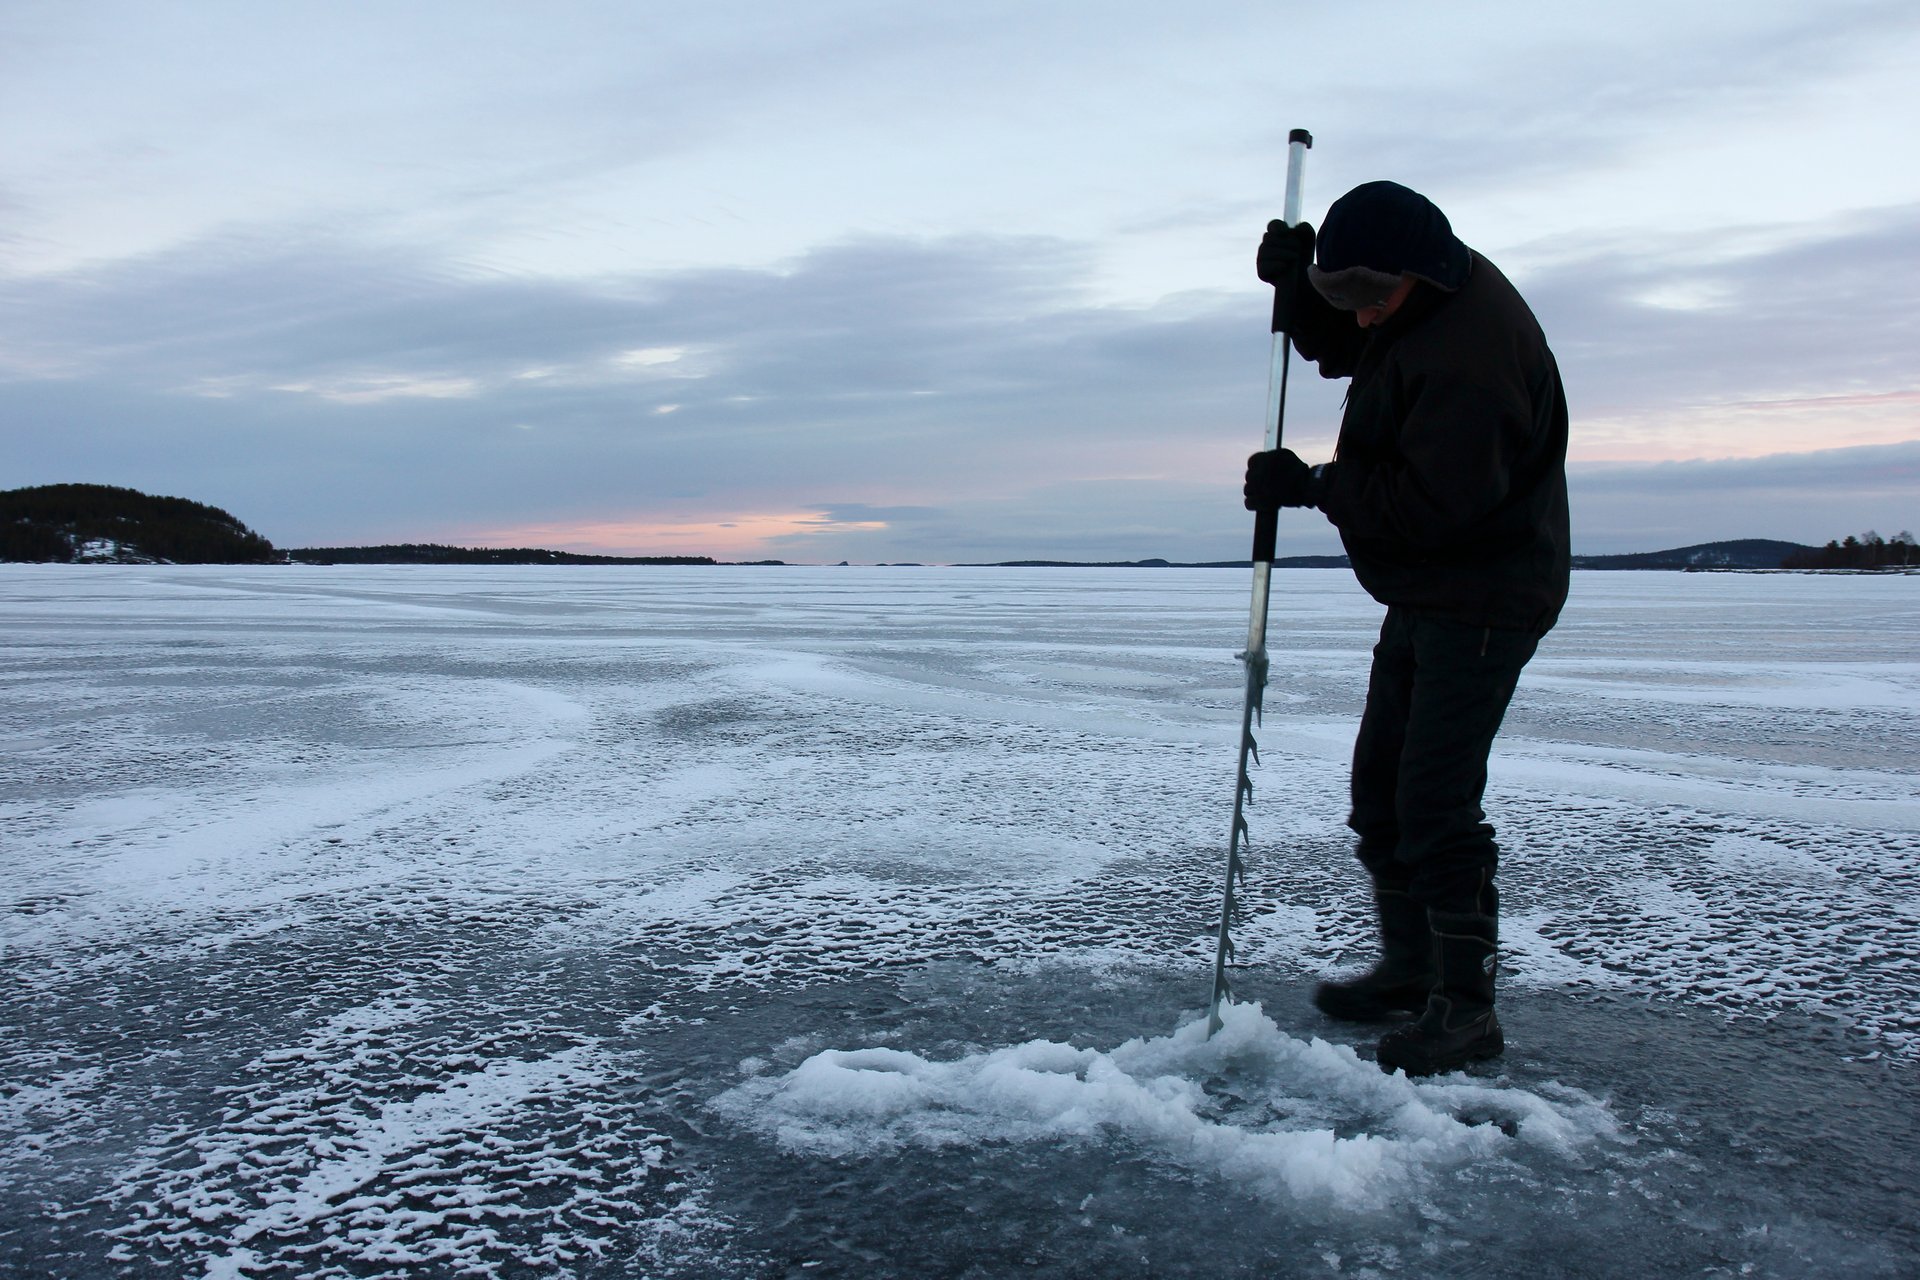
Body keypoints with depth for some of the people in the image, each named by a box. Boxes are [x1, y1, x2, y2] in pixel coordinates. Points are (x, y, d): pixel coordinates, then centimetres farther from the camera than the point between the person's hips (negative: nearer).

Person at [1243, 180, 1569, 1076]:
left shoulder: (1470, 349, -26)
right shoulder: (1421, 297, 5)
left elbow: (1430, 504, -30)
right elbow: (1335, 347, 20)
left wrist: (1313, 486, -20)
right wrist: (1295, 280, 1)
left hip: (1481, 601, -11)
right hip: (1426, 593, 11)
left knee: (1435, 800, -11)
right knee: (1380, 783, 13)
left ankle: (1466, 1008, 1)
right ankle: (1408, 969, 25)